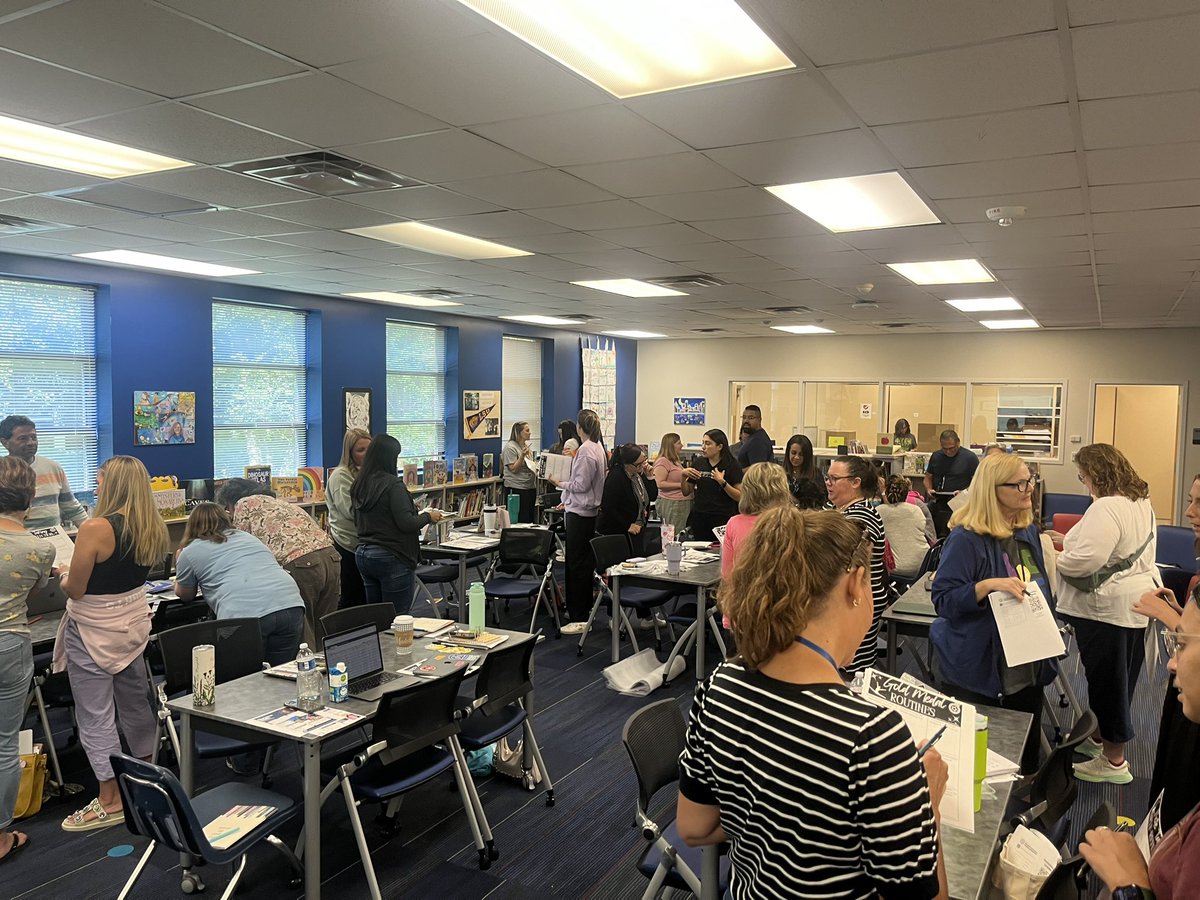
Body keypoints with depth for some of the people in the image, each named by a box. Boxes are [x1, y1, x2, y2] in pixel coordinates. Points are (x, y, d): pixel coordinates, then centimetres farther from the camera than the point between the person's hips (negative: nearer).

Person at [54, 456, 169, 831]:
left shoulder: (96, 529, -23)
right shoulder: (152, 528, -2)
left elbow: (74, 589, -16)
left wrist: (65, 574, 4)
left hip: (94, 631, -7)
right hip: (133, 622, 7)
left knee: (96, 716, 4)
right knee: (135, 702, 21)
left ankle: (110, 802, 12)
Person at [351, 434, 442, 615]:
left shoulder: (359, 485, 7)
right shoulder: (393, 485, -16)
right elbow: (407, 523, -19)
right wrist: (428, 516, -2)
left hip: (363, 553, 8)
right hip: (391, 557, -8)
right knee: (399, 619, 0)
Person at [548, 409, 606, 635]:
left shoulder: (586, 450, -18)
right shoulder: (597, 447, 11)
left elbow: (581, 484, -20)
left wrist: (560, 483, -6)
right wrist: (568, 500, 21)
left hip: (579, 513, -10)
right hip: (589, 510, 10)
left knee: (576, 563, -6)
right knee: (584, 561, 17)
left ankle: (580, 618, -3)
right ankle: (584, 608, 28)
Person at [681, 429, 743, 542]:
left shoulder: (732, 465, -5)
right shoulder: (699, 463, 7)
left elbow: (739, 496, -10)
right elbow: (686, 492, 13)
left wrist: (722, 482, -20)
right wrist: (683, 476, -4)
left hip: (722, 519, -4)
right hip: (699, 519, 4)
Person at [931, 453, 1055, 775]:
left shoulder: (1029, 533, 7)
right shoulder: (966, 539, -18)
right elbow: (943, 599, -22)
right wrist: (987, 585, -35)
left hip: (1027, 666, 7)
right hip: (978, 670, -7)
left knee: (1026, 755, 19)